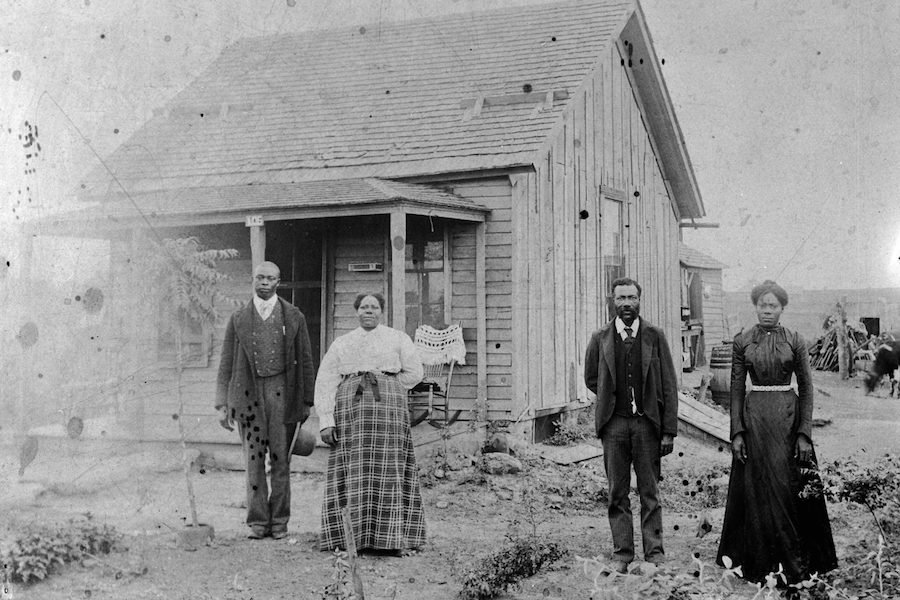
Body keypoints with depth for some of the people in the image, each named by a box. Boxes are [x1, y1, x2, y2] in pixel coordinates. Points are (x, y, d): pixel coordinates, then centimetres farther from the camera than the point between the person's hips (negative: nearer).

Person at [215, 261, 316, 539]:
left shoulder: (294, 317, 6)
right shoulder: (238, 318, 8)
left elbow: (305, 361, 8)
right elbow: (226, 364, 8)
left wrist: (307, 402, 4)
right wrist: (222, 404, 2)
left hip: (282, 393, 0)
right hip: (248, 394, 1)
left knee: (281, 459, 3)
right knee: (253, 460, 1)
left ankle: (279, 521, 13)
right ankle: (258, 522, 10)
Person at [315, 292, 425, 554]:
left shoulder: (398, 339, 13)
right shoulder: (341, 344, 15)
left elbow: (413, 373, 8)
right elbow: (325, 382, 7)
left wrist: (384, 390, 6)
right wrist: (325, 421, -4)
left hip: (387, 408, -1)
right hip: (350, 409, 1)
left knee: (386, 470, -6)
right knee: (354, 472, -4)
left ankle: (388, 538, -7)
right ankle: (356, 536, -1)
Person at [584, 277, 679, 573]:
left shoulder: (654, 336, 2)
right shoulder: (600, 339, 5)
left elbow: (669, 386, 1)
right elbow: (591, 379, 19)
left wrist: (669, 431, -4)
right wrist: (613, 397, 8)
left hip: (647, 423, -1)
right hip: (614, 424, 1)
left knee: (650, 492, 3)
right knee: (618, 493, 5)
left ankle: (654, 553, 10)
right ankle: (622, 554, 12)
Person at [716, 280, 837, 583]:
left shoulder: (795, 341, 2)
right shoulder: (742, 341, 4)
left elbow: (806, 388, 1)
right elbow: (736, 389, 4)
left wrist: (805, 433, -6)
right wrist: (737, 432, -4)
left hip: (789, 417, -1)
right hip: (753, 417, 1)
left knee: (789, 488, -1)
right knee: (756, 489, 3)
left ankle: (793, 561, 11)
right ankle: (762, 562, 13)